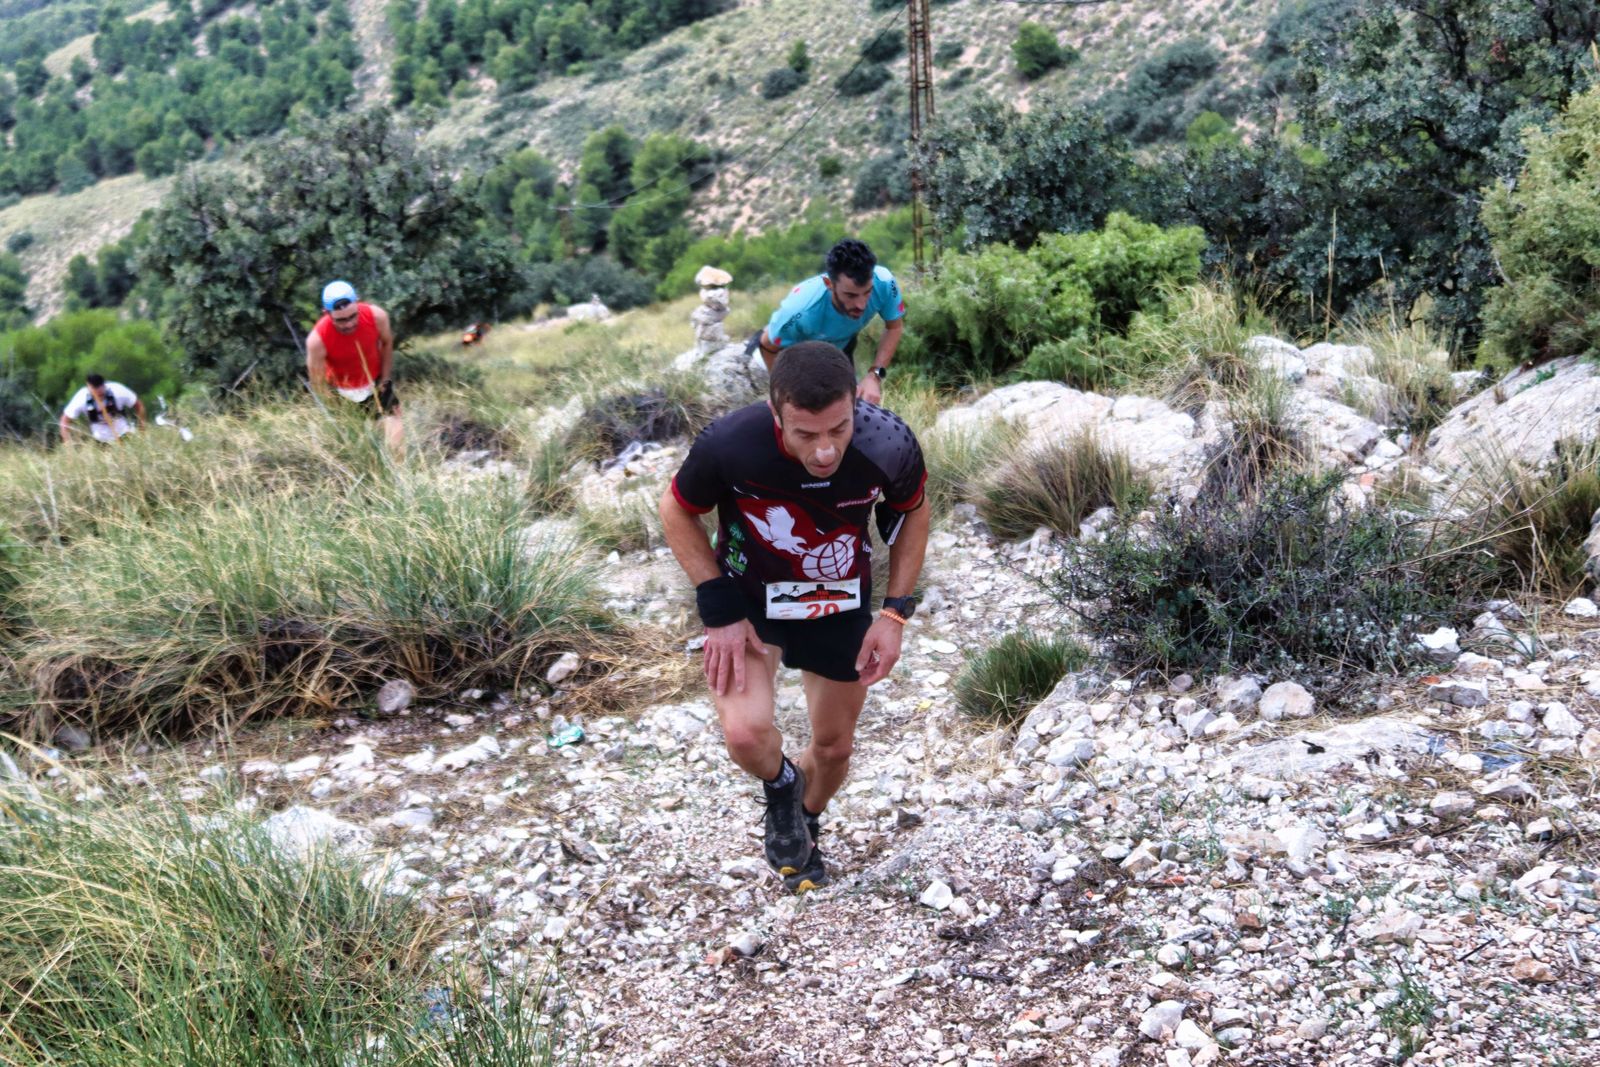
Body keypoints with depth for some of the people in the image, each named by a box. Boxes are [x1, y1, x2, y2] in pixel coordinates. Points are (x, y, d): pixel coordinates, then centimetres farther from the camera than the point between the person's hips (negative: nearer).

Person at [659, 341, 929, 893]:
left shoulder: (890, 445, -30)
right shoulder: (729, 444, -35)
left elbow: (911, 514, -5)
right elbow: (677, 511, -13)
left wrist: (895, 613, -10)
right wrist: (718, 610, -18)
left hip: (842, 604, 2)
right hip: (748, 599, -2)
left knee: (834, 747, 15)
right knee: (746, 733, -25)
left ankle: (804, 825, 51)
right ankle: (780, 788, 13)